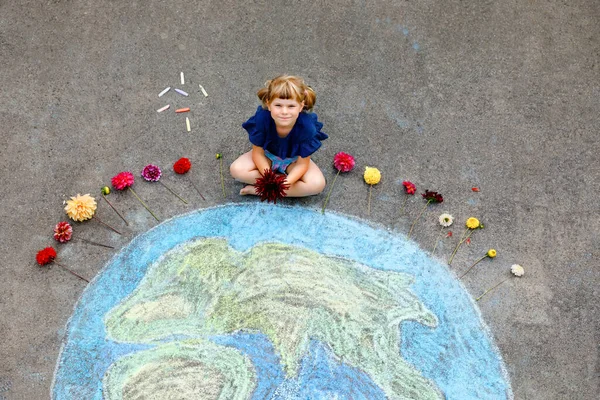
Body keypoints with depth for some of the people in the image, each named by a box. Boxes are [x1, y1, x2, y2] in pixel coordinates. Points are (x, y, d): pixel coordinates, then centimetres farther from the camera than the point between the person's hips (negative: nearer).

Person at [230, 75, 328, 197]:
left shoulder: (306, 126, -33)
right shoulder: (262, 118, -31)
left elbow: (302, 164, -24)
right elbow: (258, 153, -19)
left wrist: (285, 183, -41)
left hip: (293, 160, 0)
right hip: (267, 155, 1)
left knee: (318, 184, -26)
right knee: (236, 169, -22)